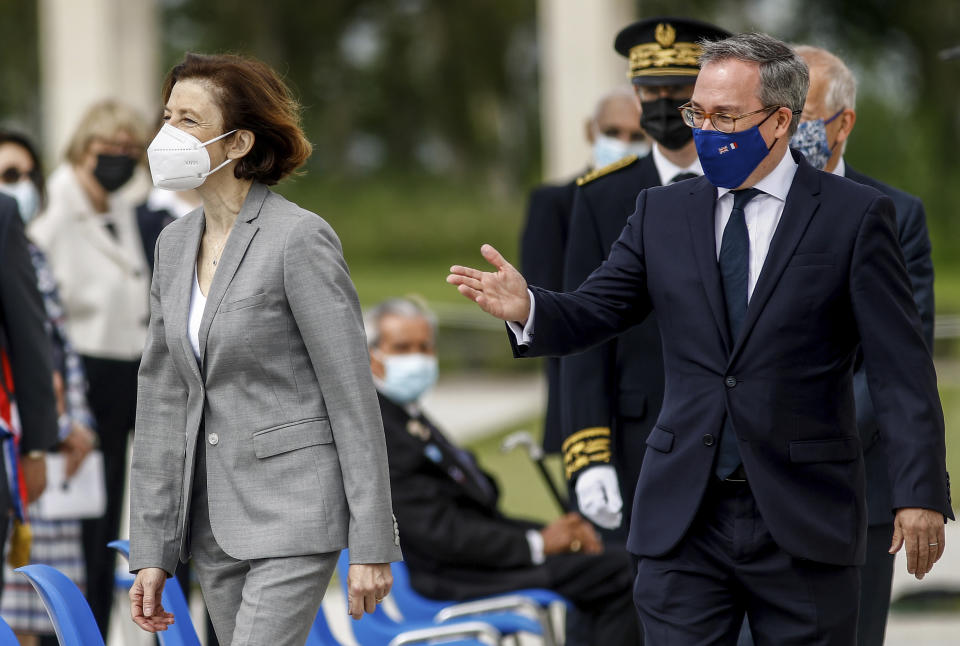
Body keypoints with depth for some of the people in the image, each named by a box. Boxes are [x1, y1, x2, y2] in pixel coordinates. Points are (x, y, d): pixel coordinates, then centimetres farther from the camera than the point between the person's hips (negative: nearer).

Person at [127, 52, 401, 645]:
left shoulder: (300, 238, -13)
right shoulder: (176, 244, 9)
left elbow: (353, 396, -13)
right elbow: (162, 400, 11)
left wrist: (372, 546, -15)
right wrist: (151, 551, 9)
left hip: (294, 510, -7)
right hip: (214, 517, 8)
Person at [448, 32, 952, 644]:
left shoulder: (854, 215, -2)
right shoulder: (663, 214, 11)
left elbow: (903, 369, -5)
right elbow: (593, 313, 6)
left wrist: (921, 494, -13)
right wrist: (527, 309, -17)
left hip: (804, 521, -3)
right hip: (683, 519, 3)